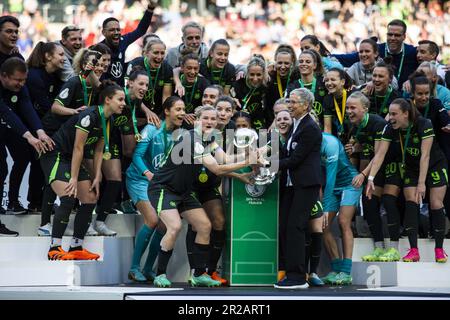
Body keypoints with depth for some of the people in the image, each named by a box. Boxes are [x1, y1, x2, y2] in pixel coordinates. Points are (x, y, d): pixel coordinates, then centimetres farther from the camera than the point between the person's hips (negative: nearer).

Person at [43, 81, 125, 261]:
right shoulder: (89, 116, -23)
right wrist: (73, 178, -20)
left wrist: (97, 178, 2)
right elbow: (78, 148, -22)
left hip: (72, 159, 10)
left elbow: (99, 151, 9)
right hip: (55, 155, -10)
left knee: (90, 200, 2)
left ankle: (76, 248, 9)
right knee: (68, 198, -25)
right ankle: (54, 249, -19)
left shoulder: (107, 120, 4)